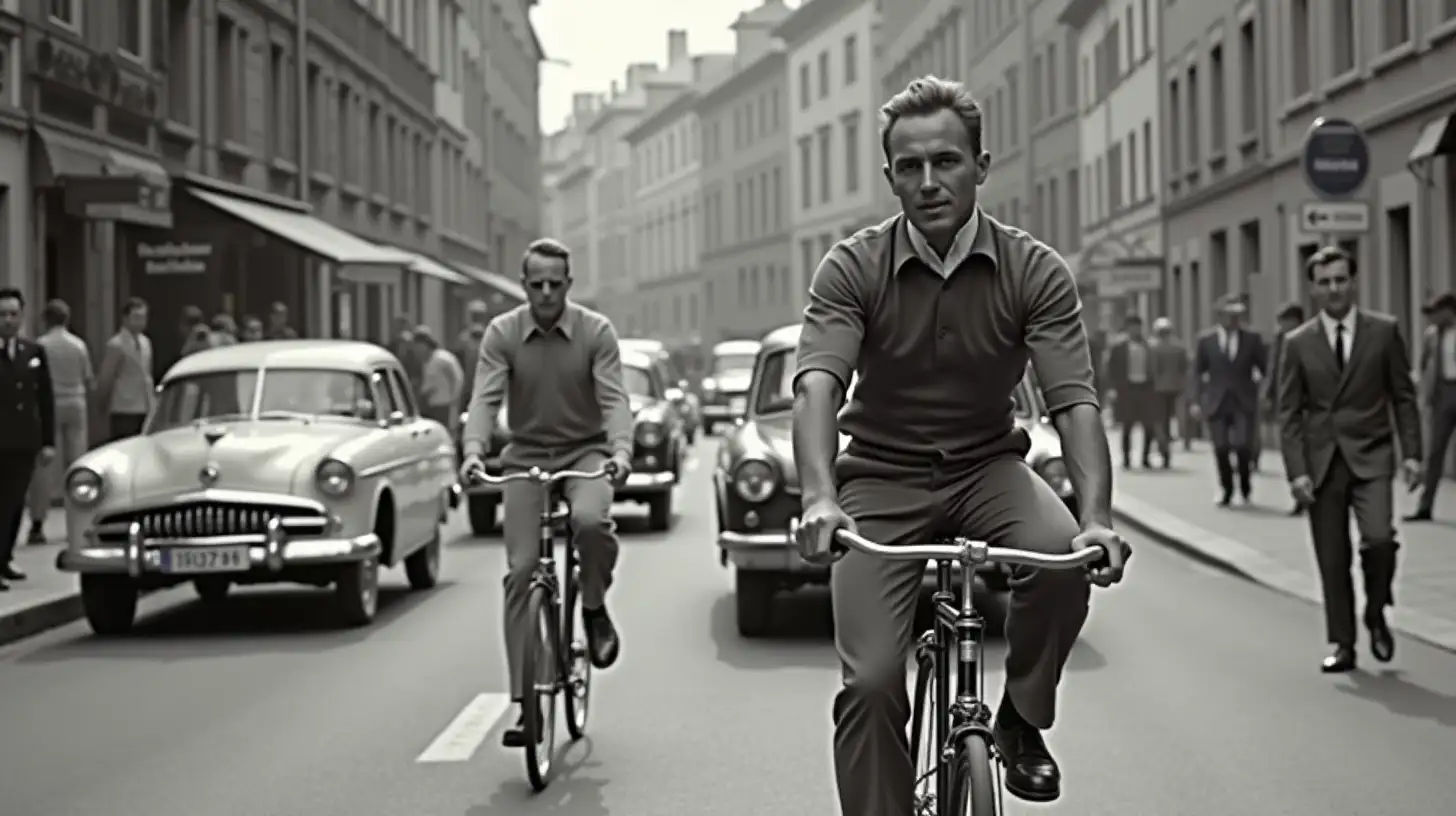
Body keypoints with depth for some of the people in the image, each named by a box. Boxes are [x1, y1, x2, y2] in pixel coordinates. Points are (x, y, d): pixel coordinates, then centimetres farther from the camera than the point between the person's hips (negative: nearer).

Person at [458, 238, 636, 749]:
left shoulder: (596, 331, -7)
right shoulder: (502, 334, -5)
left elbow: (613, 399, -15)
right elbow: (485, 398, -15)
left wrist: (621, 450, -34)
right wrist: (473, 450, -34)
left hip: (585, 452, -1)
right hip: (526, 457, 1)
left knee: (591, 520, -34)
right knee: (521, 572, -8)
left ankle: (594, 609, -3)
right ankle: (524, 702, -3)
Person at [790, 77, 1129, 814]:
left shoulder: (1035, 271, -10)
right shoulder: (852, 269, -12)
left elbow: (1075, 401, -19)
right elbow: (816, 385, -26)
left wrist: (1098, 517, -37)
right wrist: (820, 497, -45)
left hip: (987, 466, 1)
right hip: (882, 478, -1)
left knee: (1062, 554, -30)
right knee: (871, 680, -15)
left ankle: (1022, 719, -4)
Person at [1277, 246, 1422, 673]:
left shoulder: (1384, 331, 3)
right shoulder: (1298, 343, 4)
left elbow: (1403, 396, 5)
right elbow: (1289, 413, 3)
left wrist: (1411, 453, -3)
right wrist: (1296, 471, -6)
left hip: (1370, 457, -1)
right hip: (1322, 461, 1)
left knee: (1378, 538, -21)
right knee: (1332, 559, 3)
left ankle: (1376, 614, 5)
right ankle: (1341, 644, 16)